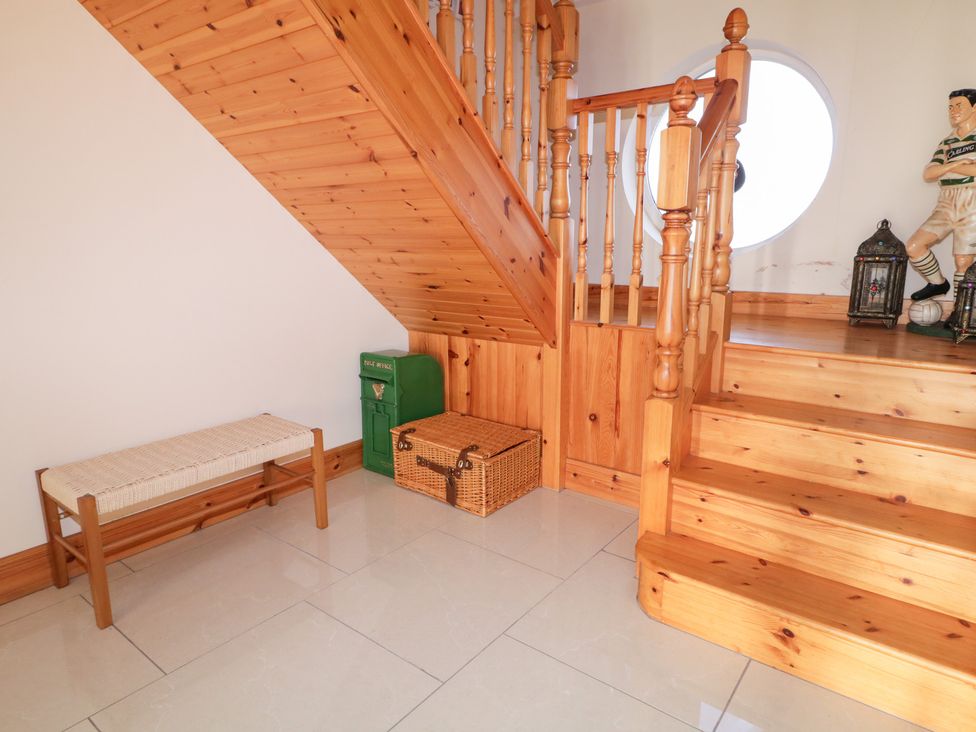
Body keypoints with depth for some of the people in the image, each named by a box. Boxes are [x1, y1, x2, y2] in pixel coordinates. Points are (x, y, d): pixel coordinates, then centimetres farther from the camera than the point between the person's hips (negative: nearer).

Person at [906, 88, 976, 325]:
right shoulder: (946, 143, 17)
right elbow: (927, 175, 7)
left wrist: (950, 167, -4)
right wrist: (953, 165, -9)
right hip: (946, 205, 5)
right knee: (914, 246, -9)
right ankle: (937, 283, 15)